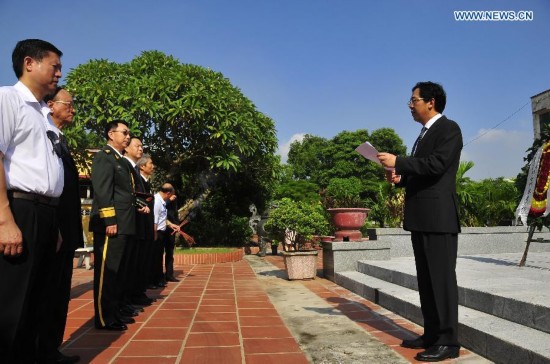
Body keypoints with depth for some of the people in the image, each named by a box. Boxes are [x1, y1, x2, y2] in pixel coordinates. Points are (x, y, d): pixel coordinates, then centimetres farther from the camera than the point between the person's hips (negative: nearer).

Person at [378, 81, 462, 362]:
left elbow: (436, 164, -20)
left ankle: (448, 341, 4)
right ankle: (431, 334, 22)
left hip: (438, 217, -9)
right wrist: (401, 178, 7)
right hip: (420, 217, 9)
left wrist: (398, 162, -17)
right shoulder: (424, 134, 22)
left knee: (442, 277, -5)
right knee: (426, 279, 12)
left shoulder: (448, 128, -5)